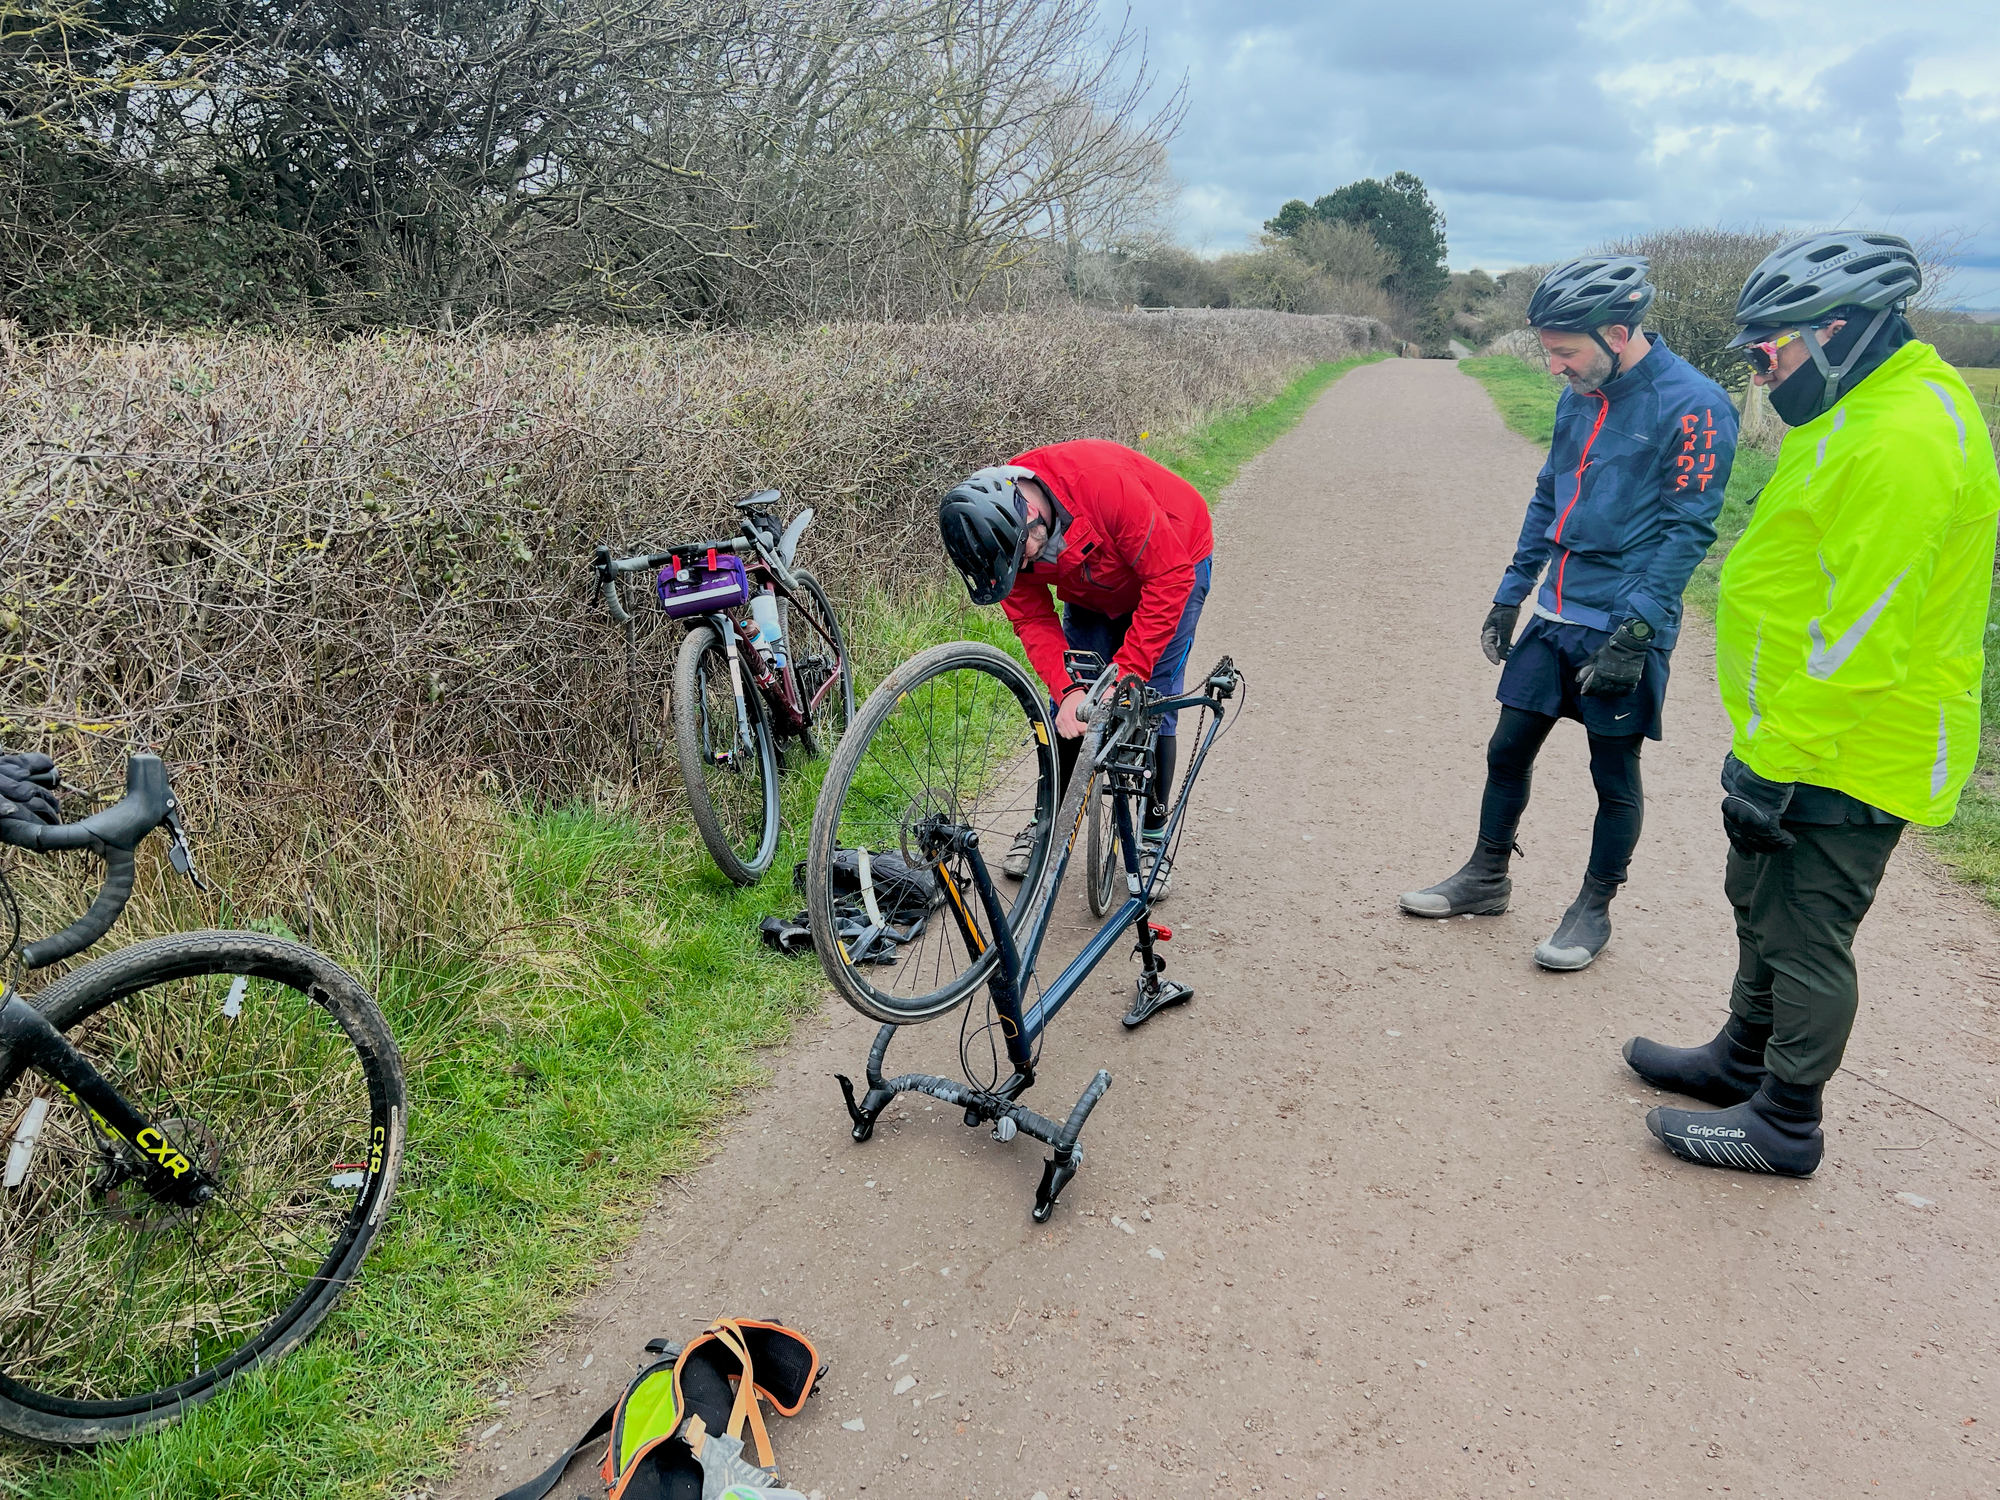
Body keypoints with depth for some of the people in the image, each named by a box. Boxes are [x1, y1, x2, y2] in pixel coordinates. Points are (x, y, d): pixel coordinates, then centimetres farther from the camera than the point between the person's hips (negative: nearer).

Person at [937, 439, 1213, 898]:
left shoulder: (1107, 483, -42)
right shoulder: (1000, 530, -26)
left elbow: (1170, 579, -34)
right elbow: (1032, 620, -17)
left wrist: (1125, 672, -34)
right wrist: (1067, 687, -33)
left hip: (1172, 564, -4)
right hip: (1092, 590, 4)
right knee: (1069, 705, -2)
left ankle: (1154, 837, 4)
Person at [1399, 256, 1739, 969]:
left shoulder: (1692, 405, -14)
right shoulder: (1579, 397, 7)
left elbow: (1686, 530, -17)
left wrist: (1632, 634, -22)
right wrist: (1510, 594, 15)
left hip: (1624, 627, -6)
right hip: (1555, 616, 7)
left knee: (1615, 775, 7)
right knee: (1508, 750, 12)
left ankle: (1594, 908, 22)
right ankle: (1487, 877, 29)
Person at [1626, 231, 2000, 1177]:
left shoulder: (1901, 440, -23)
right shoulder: (1865, 409, 11)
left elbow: (1862, 636, -27)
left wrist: (1778, 764, -23)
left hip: (1846, 756, -10)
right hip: (1796, 734, 10)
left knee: (1803, 938, 3)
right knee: (1762, 906, 22)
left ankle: (1783, 1126, 20)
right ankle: (1743, 1061, 40)